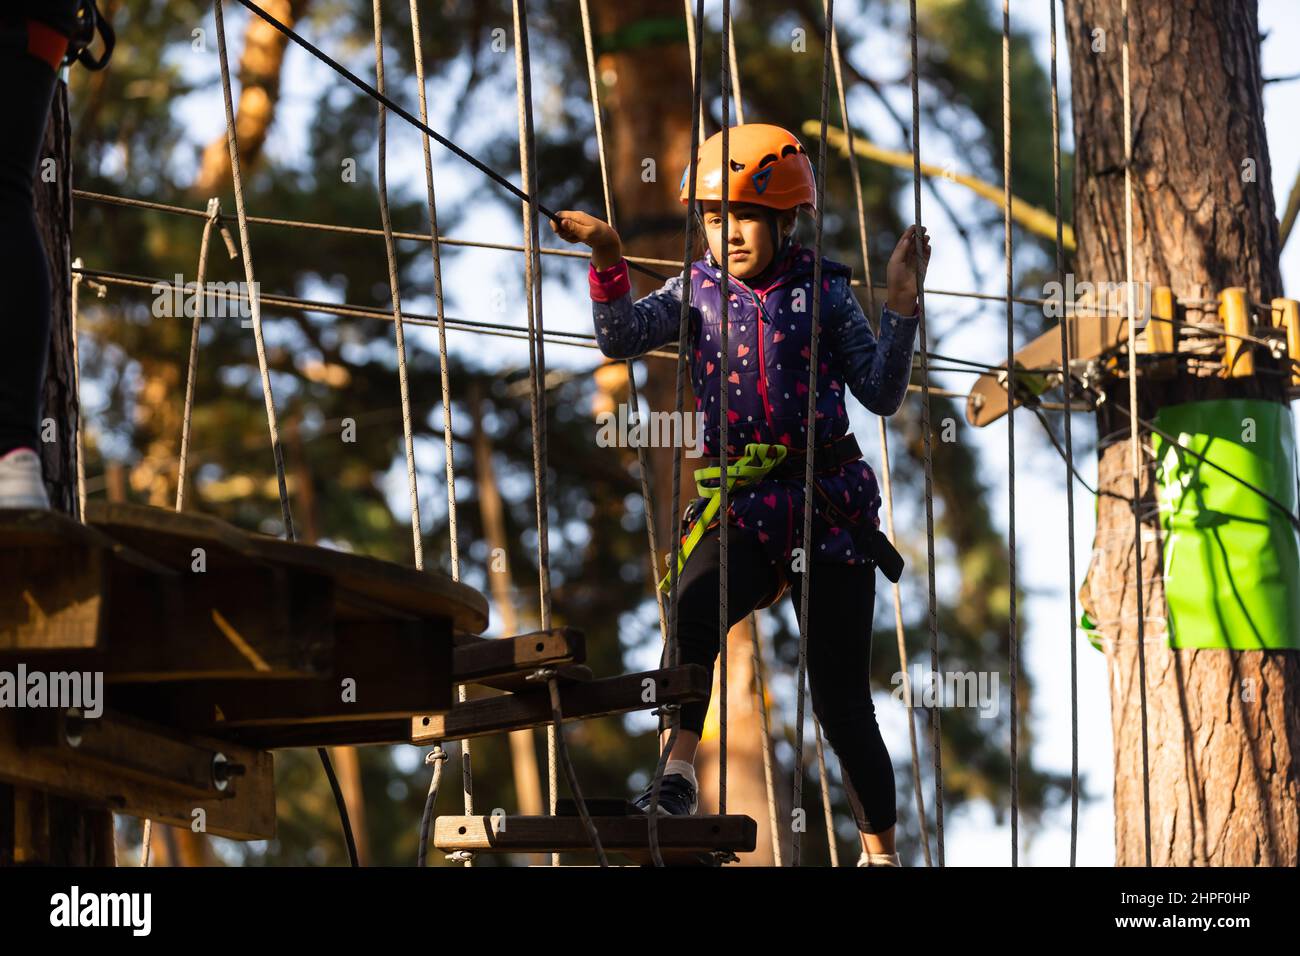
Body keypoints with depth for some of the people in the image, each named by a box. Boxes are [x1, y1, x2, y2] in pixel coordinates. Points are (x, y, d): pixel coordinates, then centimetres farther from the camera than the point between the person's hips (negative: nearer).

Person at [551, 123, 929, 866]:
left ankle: (881, 851, 19)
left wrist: (902, 309, -13)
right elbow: (621, 339, -7)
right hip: (742, 511, 1)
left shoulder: (823, 291, 2)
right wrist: (609, 262, -21)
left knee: (841, 701, 2)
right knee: (694, 608, -33)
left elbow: (882, 396, -2)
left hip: (831, 508, -1)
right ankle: (678, 778, -36)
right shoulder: (700, 290, 7)